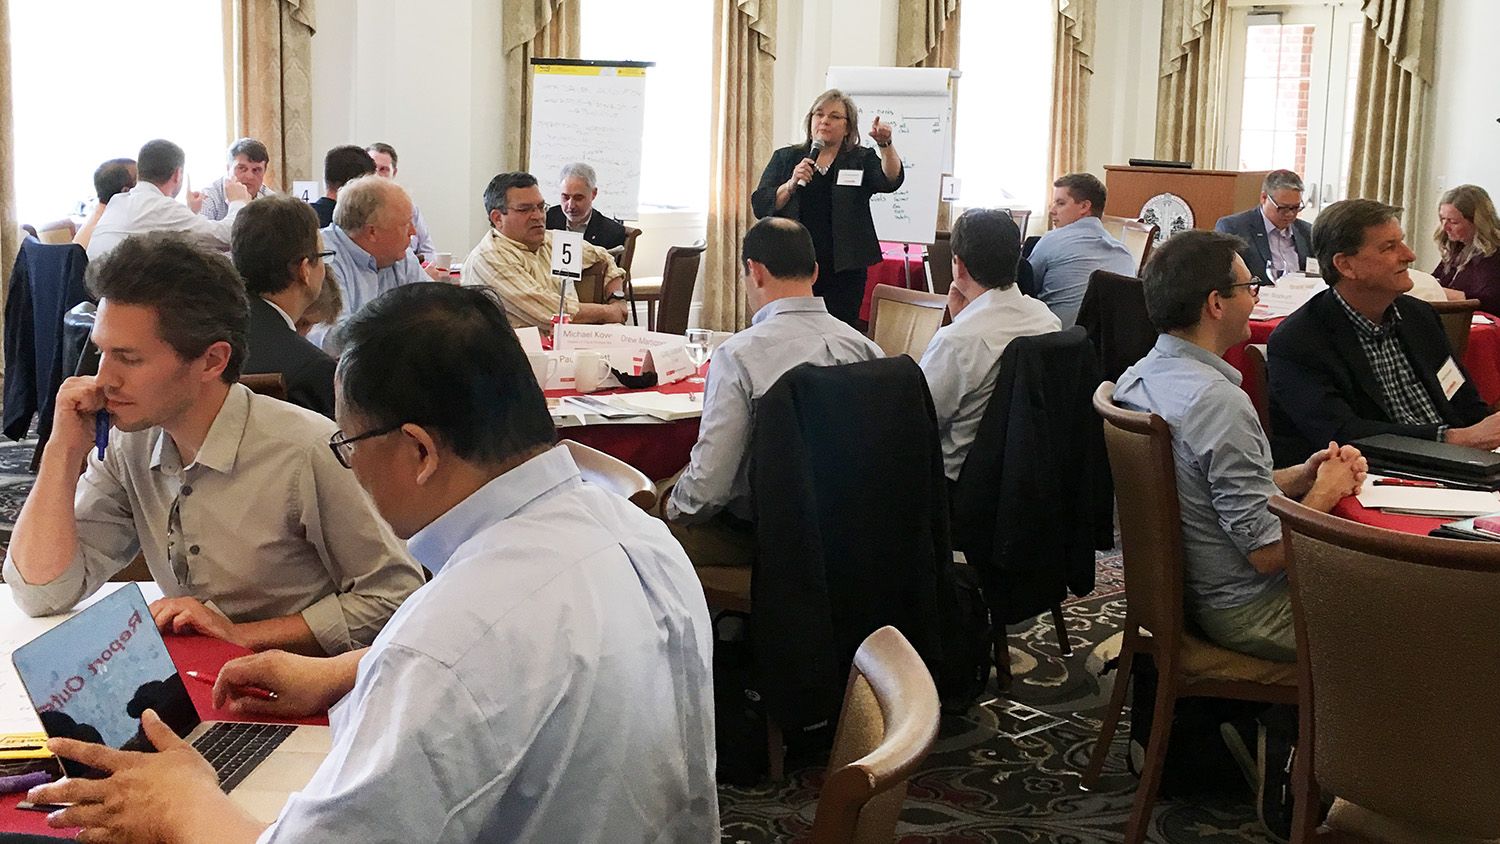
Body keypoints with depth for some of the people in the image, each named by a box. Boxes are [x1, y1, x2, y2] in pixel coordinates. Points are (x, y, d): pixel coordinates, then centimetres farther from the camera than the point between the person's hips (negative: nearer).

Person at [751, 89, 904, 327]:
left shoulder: (862, 160, 9)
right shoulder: (785, 158, 11)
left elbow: (891, 181, -11)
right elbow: (761, 206, 1)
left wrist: (886, 145, -26)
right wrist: (792, 184, -14)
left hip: (843, 273, -1)